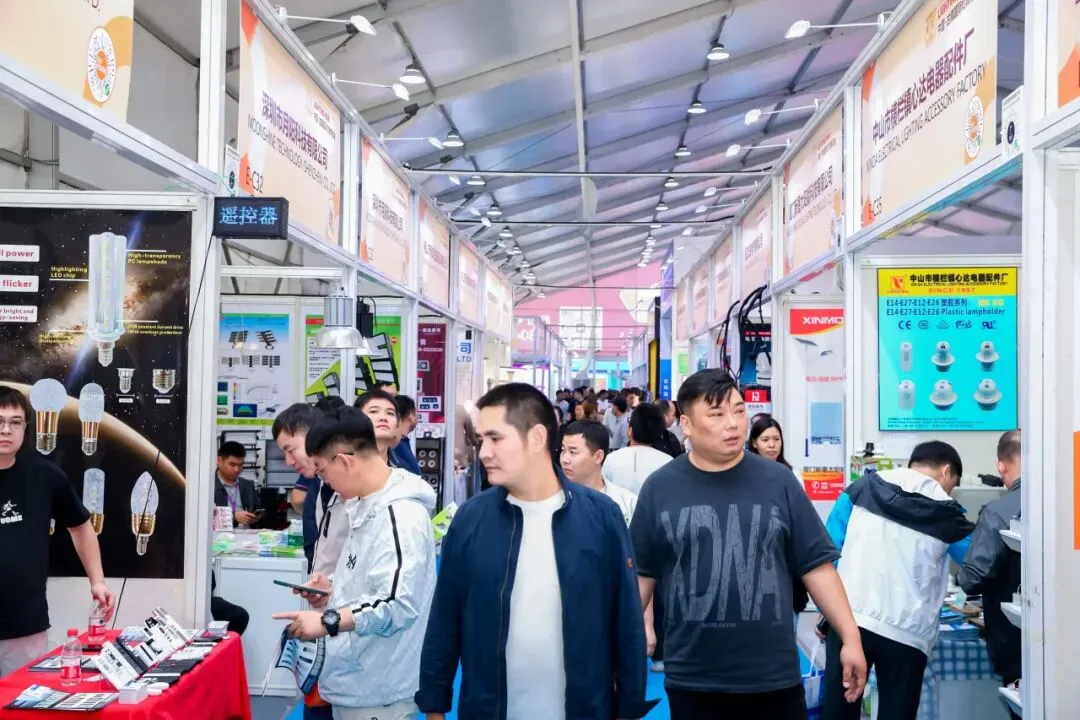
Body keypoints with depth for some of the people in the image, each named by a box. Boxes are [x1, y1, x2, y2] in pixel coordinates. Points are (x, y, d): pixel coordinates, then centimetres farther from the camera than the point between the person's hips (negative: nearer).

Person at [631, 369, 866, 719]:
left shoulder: (778, 481, 0)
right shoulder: (660, 488, -2)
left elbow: (816, 566, 3)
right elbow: (640, 575, 3)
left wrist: (851, 638, 0)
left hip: (775, 676, 1)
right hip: (692, 679, 0)